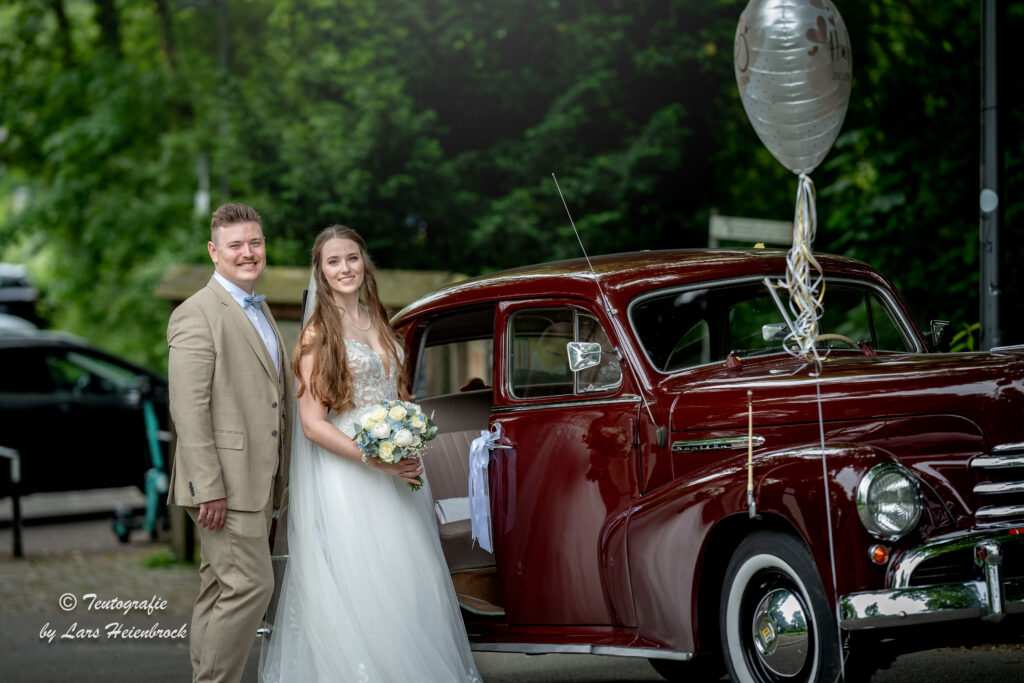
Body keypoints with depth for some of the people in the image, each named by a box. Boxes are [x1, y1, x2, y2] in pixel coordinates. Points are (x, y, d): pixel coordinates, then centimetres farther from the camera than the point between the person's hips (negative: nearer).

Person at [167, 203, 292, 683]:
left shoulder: (259, 311, 19)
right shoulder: (197, 315, -11)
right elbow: (189, 411, -18)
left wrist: (277, 478, 20)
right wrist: (208, 489, -23)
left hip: (257, 481, 9)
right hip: (223, 482, -9)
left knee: (221, 590, 11)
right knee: (250, 586, -13)